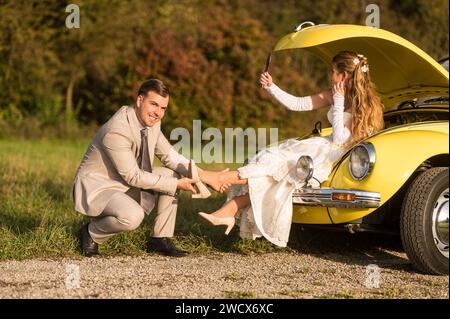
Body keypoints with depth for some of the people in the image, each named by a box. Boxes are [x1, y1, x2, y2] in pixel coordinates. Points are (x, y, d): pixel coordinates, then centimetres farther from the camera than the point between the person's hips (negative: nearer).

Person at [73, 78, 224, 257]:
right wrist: (176, 185, -21)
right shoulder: (117, 131, -29)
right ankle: (91, 233, -5)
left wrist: (198, 173, -9)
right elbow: (133, 176, -24)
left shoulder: (152, 122, -3)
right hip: (97, 188, -9)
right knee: (132, 216, -35)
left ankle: (160, 240, 4)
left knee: (171, 174, 0)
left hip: (126, 184, 9)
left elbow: (168, 155, 8)